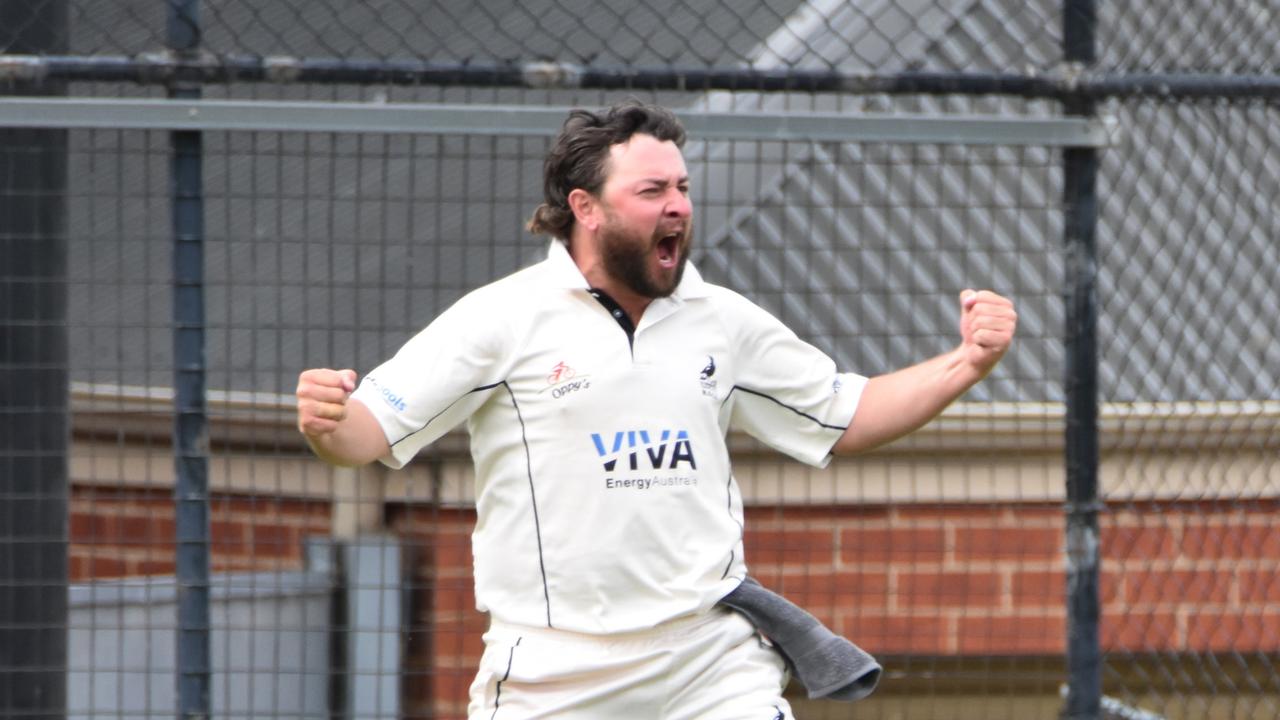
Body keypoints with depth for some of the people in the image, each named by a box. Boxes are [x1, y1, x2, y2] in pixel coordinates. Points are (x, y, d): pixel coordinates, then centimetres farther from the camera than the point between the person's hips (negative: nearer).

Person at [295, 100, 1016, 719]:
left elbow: (846, 415, 20)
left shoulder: (725, 321, 9)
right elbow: (369, 431, -8)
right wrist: (327, 420, -31)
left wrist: (967, 362, 6)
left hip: (714, 661, 3)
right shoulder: (504, 318, -4)